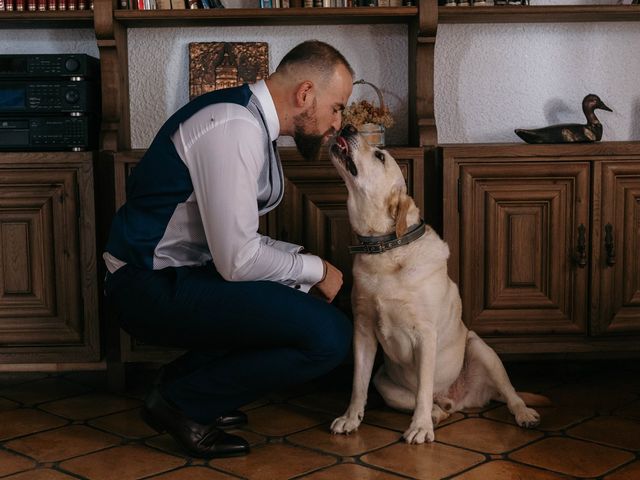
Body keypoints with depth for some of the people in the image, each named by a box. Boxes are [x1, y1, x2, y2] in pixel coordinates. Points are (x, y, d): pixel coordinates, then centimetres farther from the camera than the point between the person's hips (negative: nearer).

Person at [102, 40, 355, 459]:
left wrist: (307, 263, 4)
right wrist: (315, 269, -7)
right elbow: (237, 260, -22)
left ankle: (187, 378, 15)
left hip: (181, 271, 10)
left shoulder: (252, 123, 11)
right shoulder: (235, 128, -20)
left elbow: (235, 238, 14)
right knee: (329, 337, -17)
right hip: (153, 288, -10)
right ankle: (180, 402, -2)